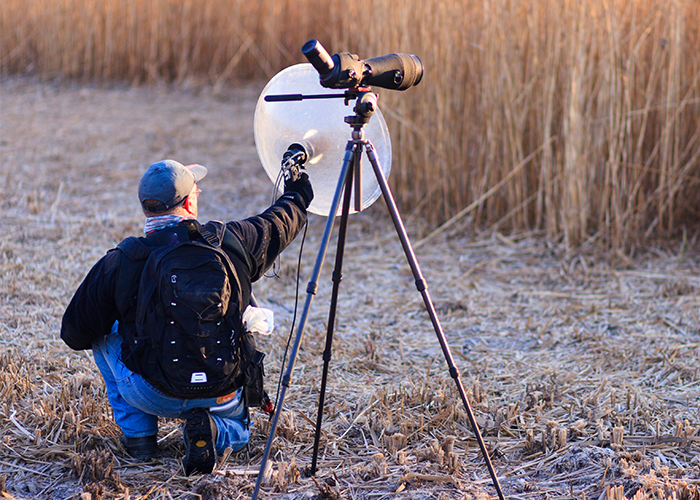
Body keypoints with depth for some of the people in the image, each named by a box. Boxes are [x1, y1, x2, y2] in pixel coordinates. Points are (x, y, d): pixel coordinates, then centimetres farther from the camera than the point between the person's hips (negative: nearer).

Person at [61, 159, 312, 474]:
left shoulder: (120, 263, -13)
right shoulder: (231, 242, -10)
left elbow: (75, 334, -2)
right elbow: (281, 222, 12)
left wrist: (79, 338, 24)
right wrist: (298, 187, 34)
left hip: (152, 396, -1)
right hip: (221, 396, 1)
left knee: (105, 337, 26)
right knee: (237, 432, 35)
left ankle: (138, 434, 19)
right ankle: (210, 430, -1)